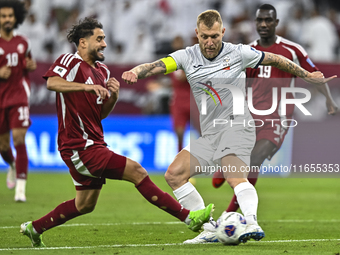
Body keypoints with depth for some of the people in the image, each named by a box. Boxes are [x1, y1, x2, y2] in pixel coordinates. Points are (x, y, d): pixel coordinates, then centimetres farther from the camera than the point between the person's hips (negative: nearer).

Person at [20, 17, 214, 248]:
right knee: (136, 171, -16)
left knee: (85, 205, 19)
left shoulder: (102, 71, 16)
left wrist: (114, 95, -2)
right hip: (80, 147, -10)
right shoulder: (70, 62, -10)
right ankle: (189, 218, -17)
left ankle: (34, 228, 33)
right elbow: (52, 82, -31)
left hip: (93, 146, 10)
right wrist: (88, 86, -40)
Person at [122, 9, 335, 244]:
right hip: (209, 135, 5)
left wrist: (307, 76, 17)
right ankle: (209, 230, -6)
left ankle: (252, 224, -50)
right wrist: (135, 72, -29)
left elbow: (276, 60, 11)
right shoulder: (187, 57, 4)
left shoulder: (238, 54, -3)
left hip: (236, 126, -5)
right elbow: (154, 67, -7)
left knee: (235, 177, -30)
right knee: (174, 174, -7)